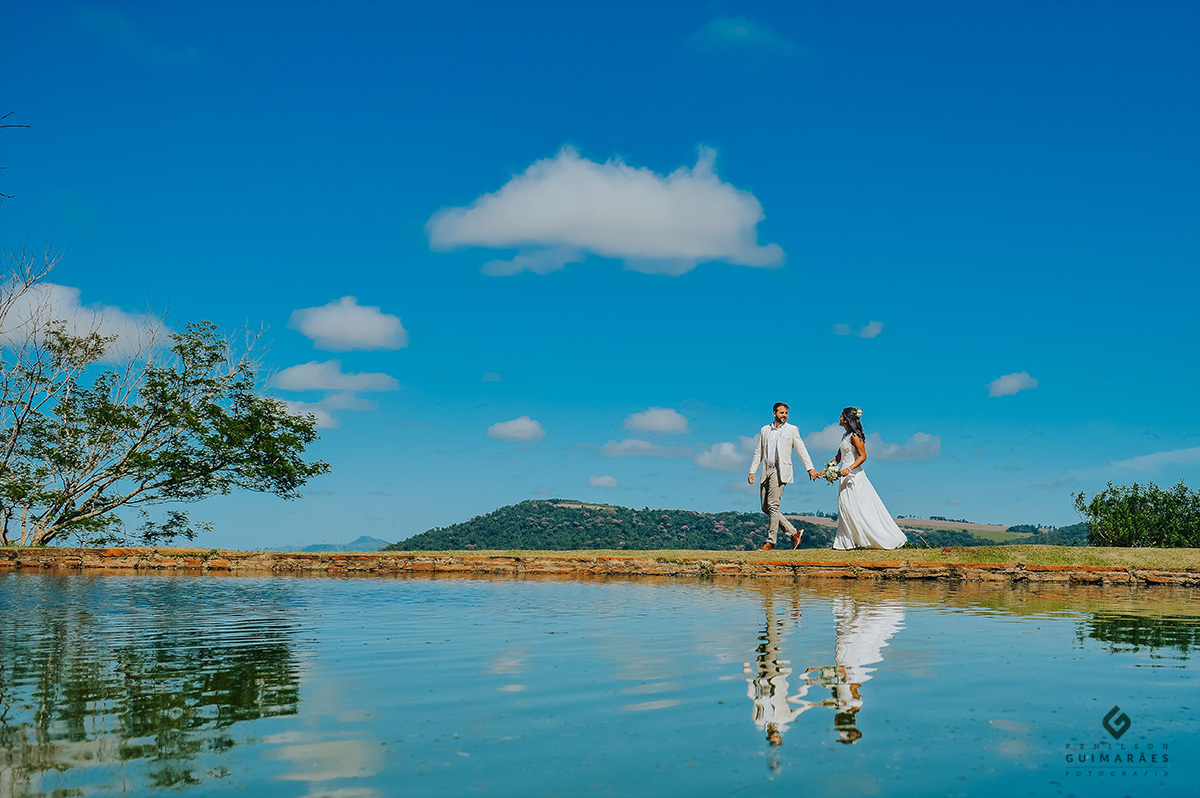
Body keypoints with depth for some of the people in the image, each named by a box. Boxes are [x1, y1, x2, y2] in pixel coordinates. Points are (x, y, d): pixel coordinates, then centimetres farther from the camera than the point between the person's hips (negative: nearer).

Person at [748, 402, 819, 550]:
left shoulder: (791, 430, 6)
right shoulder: (765, 430, 17)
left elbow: (802, 450, 1)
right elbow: (758, 453, 19)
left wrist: (810, 468, -9)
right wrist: (752, 471, 11)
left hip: (780, 471, -6)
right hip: (767, 471, 6)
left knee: (773, 505, -12)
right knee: (766, 507, 3)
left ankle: (771, 542, -5)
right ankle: (794, 533, 11)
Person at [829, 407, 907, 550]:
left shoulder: (854, 436, -13)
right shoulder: (845, 436, 14)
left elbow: (863, 456, -17)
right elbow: (838, 457, 19)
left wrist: (849, 469, -26)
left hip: (854, 475, -9)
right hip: (845, 476, 9)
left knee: (859, 510, -7)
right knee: (845, 508, 8)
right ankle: (846, 542, 10)